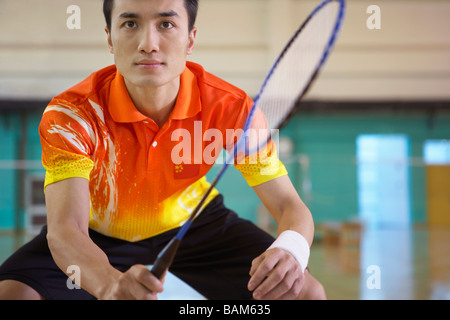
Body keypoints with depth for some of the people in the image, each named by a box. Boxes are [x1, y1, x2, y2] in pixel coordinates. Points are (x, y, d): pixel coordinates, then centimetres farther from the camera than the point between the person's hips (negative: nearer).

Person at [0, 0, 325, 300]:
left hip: (196, 226, 1)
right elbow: (64, 228, -38)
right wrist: (112, 283, -62)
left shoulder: (231, 108, -24)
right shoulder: (72, 114, -28)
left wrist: (290, 251, -46)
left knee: (307, 291, -19)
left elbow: (290, 205, -21)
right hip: (98, 239, 0)